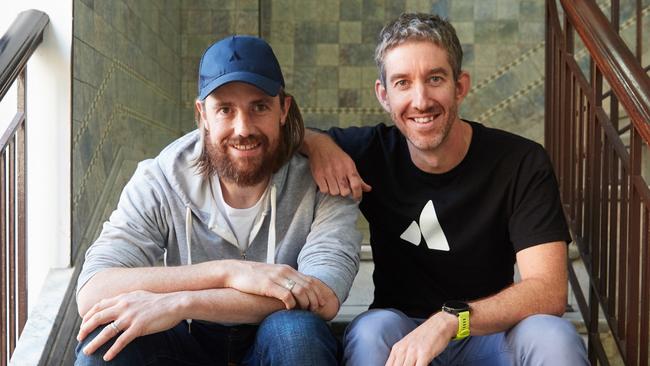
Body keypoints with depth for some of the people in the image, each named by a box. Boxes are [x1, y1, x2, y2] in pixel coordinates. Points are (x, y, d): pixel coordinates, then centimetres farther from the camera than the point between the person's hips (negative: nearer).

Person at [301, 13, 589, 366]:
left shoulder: (522, 162, -11)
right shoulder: (373, 152, -5)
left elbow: (549, 290, -19)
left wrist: (450, 319, -34)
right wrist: (317, 142, -16)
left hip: (488, 334, -1)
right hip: (400, 333, 2)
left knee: (554, 336, -31)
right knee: (371, 330, -32)